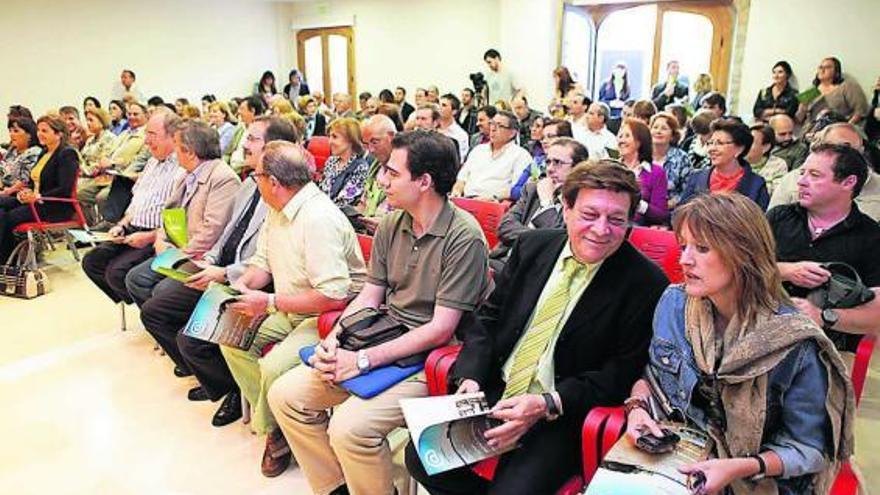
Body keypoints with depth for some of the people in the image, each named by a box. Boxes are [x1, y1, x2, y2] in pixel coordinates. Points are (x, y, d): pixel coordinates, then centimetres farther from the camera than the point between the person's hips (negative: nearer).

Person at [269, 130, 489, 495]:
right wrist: (333, 341, -7)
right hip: (382, 343, 8)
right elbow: (368, 297, 10)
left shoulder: (464, 236, -17)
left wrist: (364, 360, -19)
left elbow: (440, 330, -18)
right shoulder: (390, 224, 6)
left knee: (349, 428, -27)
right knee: (284, 395, -1)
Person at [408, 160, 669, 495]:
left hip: (562, 415, -4)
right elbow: (487, 318, 8)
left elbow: (623, 374, -10)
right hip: (492, 394, 5)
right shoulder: (532, 246, 2)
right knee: (421, 455, -5)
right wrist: (470, 378, -9)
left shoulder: (645, 284, -12)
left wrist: (547, 404, -20)